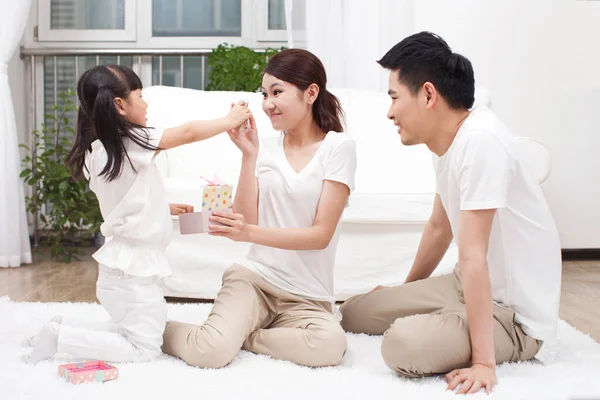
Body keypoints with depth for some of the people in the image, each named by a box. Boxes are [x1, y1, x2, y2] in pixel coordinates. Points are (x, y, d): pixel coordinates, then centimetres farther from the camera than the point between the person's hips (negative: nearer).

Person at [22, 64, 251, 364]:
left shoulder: (96, 151, 6)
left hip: (120, 263, 9)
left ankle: (63, 327, 15)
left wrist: (167, 208, 19)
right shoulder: (131, 142, -19)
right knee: (143, 350, 1)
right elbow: (189, 132, -15)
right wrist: (231, 120, -2)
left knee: (131, 333, 23)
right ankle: (59, 338, -3)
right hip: (133, 269, -9)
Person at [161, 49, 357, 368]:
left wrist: (251, 233, -23)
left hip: (309, 295, -1)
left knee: (330, 345, -34)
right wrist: (248, 154, -7)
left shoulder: (338, 147, -4)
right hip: (254, 276, 1)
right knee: (209, 352, -26)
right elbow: (245, 222, -1)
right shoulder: (266, 148, 6)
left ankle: (237, 334, -11)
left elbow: (321, 234, -10)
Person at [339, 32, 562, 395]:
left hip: (516, 313, -8)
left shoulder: (480, 140, -28)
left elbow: (473, 257, -30)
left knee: (404, 343, -32)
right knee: (354, 312, 7)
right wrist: (406, 292, 30)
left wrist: (483, 362, -28)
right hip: (467, 286, 9)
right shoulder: (447, 140, 2)